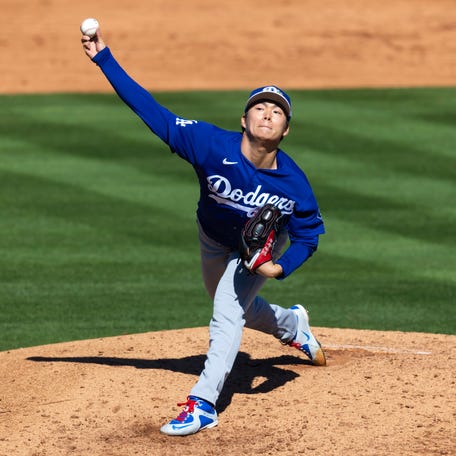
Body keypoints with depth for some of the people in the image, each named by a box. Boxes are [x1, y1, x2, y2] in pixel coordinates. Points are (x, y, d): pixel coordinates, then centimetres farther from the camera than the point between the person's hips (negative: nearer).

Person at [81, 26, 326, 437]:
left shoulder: (292, 183, -35)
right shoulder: (212, 145, -36)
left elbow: (309, 232, -18)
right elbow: (152, 112, -37)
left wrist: (282, 267, -37)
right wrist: (104, 59, -42)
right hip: (215, 243, 3)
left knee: (228, 314, -20)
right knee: (234, 308, 24)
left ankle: (203, 405, -17)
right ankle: (291, 324, 56)